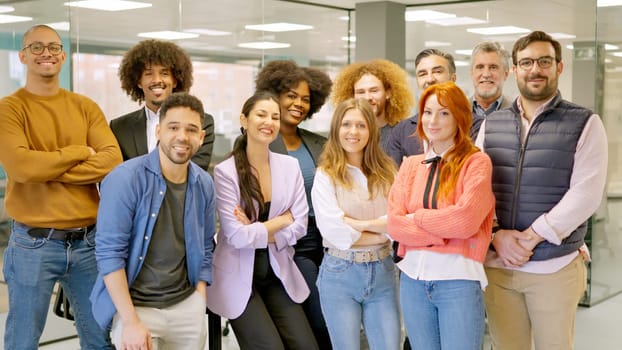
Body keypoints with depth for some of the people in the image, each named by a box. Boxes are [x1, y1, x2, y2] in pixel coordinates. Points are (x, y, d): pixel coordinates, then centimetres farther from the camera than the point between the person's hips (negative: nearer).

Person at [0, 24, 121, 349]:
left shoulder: (85, 107, 8)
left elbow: (113, 161, -7)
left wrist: (46, 168, -13)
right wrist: (80, 152, -8)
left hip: (89, 240, 3)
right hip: (34, 243, -3)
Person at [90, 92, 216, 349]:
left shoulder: (204, 184, 1)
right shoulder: (125, 178, -15)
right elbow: (109, 253, -16)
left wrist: (199, 307, 5)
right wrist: (131, 322, -17)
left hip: (186, 304, 5)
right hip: (135, 305, -4)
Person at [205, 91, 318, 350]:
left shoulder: (290, 166, 2)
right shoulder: (225, 172, -11)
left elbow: (299, 226, -2)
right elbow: (237, 235, -17)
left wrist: (257, 231, -13)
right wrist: (282, 220, -8)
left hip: (279, 273, 4)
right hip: (238, 278, -4)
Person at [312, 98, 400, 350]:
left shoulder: (386, 173, 7)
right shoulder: (326, 176, -4)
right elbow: (333, 231, -14)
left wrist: (360, 223, -15)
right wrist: (382, 231, -8)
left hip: (382, 272, 3)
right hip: (339, 273, -3)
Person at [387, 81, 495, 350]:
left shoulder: (476, 162, -3)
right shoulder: (410, 165, 10)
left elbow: (465, 220, -16)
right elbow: (394, 223, -1)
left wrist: (418, 217, -4)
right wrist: (444, 233, -12)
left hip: (459, 279, -4)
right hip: (413, 277, 4)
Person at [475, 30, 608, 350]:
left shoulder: (585, 124, -1)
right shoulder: (491, 125, 9)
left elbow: (585, 194, -11)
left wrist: (530, 237, -15)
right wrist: (496, 236, -11)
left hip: (555, 268, -3)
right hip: (497, 265, 3)